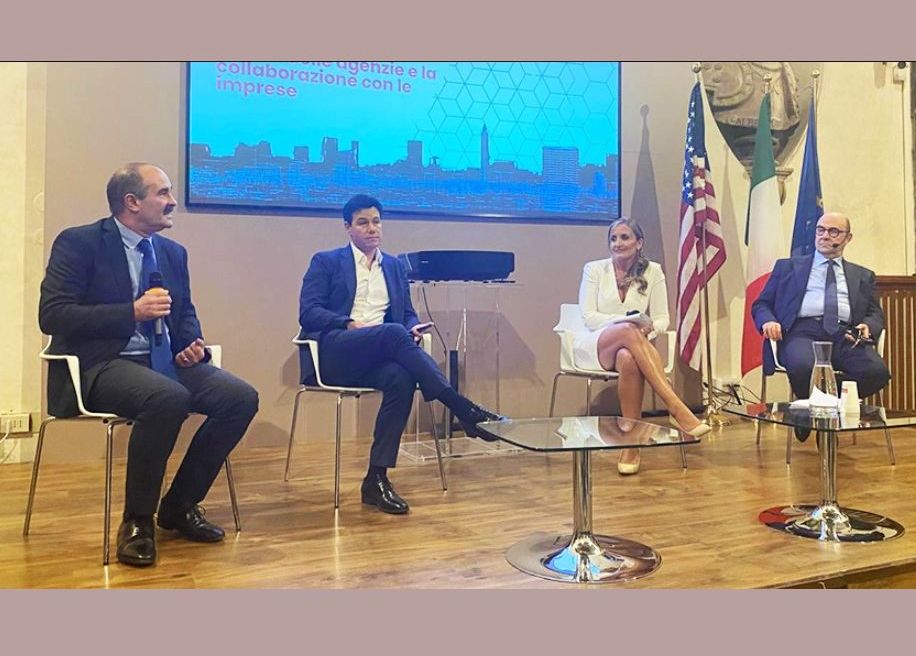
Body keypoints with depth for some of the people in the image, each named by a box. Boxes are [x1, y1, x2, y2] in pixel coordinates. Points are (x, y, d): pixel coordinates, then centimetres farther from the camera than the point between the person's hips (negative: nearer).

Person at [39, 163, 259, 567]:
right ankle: (137, 520, -15)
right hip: (100, 364, -6)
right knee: (169, 398, -37)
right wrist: (133, 311, -20)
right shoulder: (78, 243, -4)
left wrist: (191, 345, -1)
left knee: (241, 398, -16)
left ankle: (179, 506, 1)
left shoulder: (173, 252, 15)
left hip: (164, 362, 7)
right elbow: (52, 316, -13)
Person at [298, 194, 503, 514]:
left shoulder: (395, 266, 23)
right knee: (393, 332, -34)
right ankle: (463, 409, -37)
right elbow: (307, 312, -2)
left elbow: (408, 314, 20)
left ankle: (376, 479, -28)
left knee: (401, 379, -33)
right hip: (333, 354, -4)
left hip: (376, 357, 4)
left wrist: (413, 328, -5)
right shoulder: (326, 262, 10)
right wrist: (351, 324, -18)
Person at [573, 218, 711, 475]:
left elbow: (662, 319, 5)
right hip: (593, 346, -1)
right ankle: (677, 409, -44)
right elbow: (589, 318, -4)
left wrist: (650, 328, -19)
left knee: (628, 360, -39)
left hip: (631, 348, 1)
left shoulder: (652, 271, 7)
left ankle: (631, 445, -33)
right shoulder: (594, 269, 4)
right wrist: (627, 320, -19)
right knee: (629, 332, -36)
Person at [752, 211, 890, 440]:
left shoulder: (863, 276, 28)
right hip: (803, 332, -2)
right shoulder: (788, 267, 23)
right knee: (803, 366, -38)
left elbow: (876, 315, 20)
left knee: (877, 371, -30)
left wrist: (868, 327, -6)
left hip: (846, 336, 2)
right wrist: (768, 321, -6)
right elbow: (761, 304, 18)